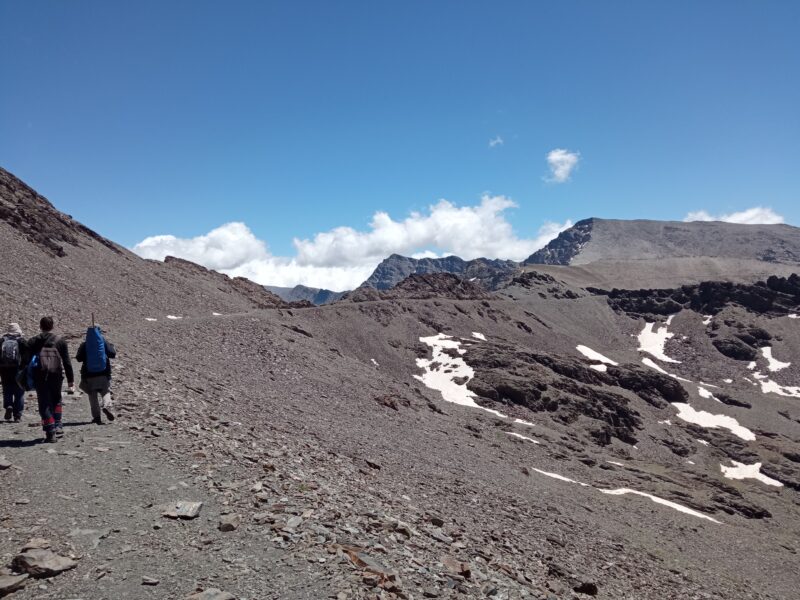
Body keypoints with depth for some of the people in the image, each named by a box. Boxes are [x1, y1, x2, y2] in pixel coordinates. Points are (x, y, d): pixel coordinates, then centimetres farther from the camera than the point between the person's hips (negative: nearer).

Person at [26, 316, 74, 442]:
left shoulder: (32, 342, 8)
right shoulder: (60, 341, 5)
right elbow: (67, 362, 2)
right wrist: (71, 381, 5)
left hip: (39, 376, 0)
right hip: (57, 375, 0)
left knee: (44, 404, 4)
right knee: (56, 399, 23)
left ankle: (50, 433, -3)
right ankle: (57, 425, 16)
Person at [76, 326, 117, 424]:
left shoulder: (84, 345, 1)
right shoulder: (104, 342, -2)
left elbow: (79, 358, 0)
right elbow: (113, 354, -3)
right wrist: (112, 346, 15)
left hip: (89, 374, 1)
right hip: (103, 373, -1)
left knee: (93, 395, 8)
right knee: (105, 391, 9)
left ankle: (96, 416, 3)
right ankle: (106, 406, -19)